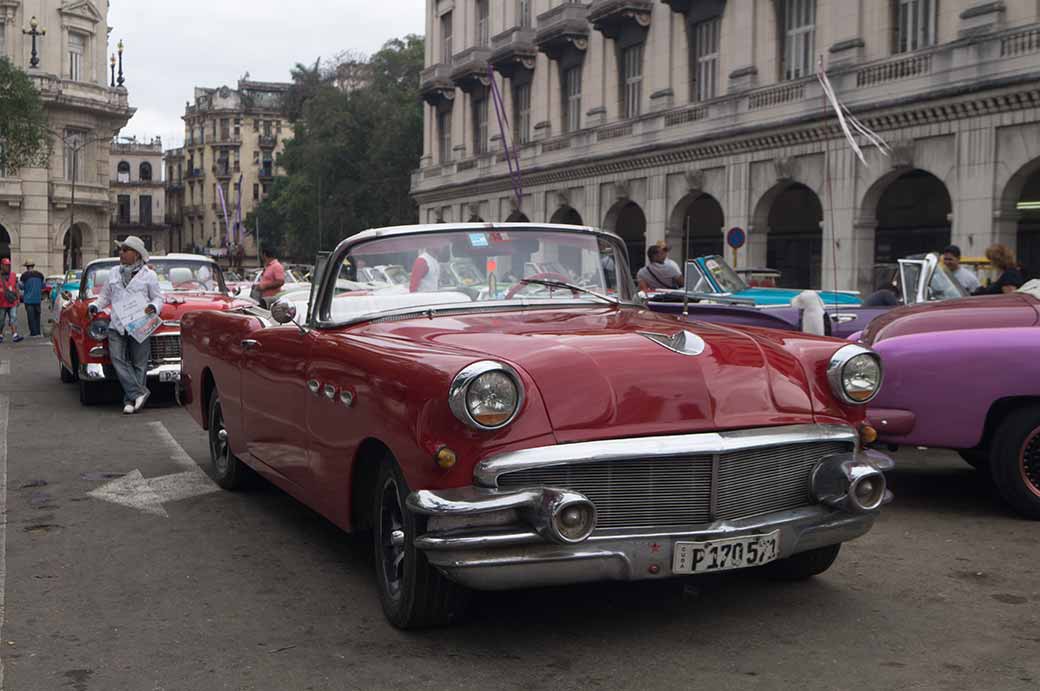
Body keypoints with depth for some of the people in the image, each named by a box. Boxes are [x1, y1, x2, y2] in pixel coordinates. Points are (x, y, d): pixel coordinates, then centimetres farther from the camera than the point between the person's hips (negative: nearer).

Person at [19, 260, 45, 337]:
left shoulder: (24, 275, -8)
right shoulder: (40, 275, 3)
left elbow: (21, 286, -3)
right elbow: (43, 286, 10)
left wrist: (19, 282, 16)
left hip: (28, 299, -4)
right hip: (37, 299, 4)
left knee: (31, 316, -1)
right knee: (37, 316, 12)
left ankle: (34, 333, -4)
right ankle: (38, 332, 13)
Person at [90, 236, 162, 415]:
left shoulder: (148, 275, 6)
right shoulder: (113, 274, 18)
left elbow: (158, 298, 7)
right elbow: (105, 296, 25)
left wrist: (154, 307, -14)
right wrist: (95, 306, 7)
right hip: (116, 325, 3)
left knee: (139, 364, -3)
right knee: (118, 358, -13)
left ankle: (130, 399, 3)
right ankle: (138, 393, -13)